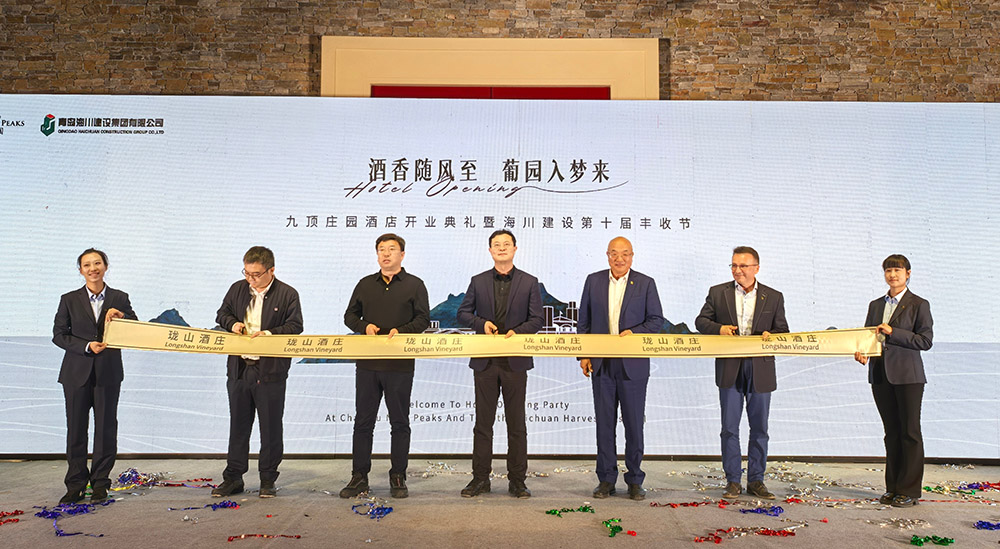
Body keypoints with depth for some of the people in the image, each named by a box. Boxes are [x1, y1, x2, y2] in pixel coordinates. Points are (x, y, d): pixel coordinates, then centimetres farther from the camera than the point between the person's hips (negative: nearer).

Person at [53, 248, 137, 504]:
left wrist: (122, 316, -15)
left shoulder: (120, 299, 7)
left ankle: (100, 483, 14)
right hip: (77, 373, 0)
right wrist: (87, 346, -11)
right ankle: (75, 485, 16)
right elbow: (59, 334, 3)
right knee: (76, 430, 5)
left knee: (106, 429, 3)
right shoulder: (69, 300, 7)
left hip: (108, 373, 0)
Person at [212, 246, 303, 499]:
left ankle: (268, 479, 17)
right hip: (239, 368, 4)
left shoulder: (287, 294, -4)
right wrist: (232, 323, -3)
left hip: (270, 371, -4)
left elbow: (295, 326, -6)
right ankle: (233, 478, 23)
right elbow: (222, 313, 18)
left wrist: (271, 333, -21)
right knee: (238, 425, 12)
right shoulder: (237, 289, 8)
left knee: (271, 427, 4)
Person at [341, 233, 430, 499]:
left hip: (400, 365, -2)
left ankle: (398, 477, 16)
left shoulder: (414, 285, 5)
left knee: (399, 422, 5)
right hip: (367, 364, 3)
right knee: (363, 421, 6)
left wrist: (401, 331, -16)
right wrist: (364, 326, -4)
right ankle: (359, 477, 16)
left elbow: (423, 319, 0)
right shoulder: (365, 284, 14)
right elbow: (350, 315, 16)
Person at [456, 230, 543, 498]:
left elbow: (536, 319, 3)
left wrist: (517, 331, -14)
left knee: (516, 423, 5)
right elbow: (463, 312, 10)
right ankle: (480, 478, 17)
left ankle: (517, 480, 14)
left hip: (515, 360, -1)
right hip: (485, 360, 1)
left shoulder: (529, 283, 4)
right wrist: (481, 323, -9)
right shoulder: (478, 281, 8)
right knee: (483, 421, 7)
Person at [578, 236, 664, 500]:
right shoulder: (593, 281, 8)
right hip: (601, 363, 2)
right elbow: (584, 321, 10)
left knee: (634, 422, 4)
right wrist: (583, 354, 3)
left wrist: (634, 332, -15)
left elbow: (657, 319, 2)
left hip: (633, 364, -1)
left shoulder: (645, 283, 2)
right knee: (604, 422, 6)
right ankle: (606, 479, 16)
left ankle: (635, 480, 16)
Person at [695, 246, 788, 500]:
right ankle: (733, 482, 12)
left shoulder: (774, 297, 7)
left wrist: (771, 335, -14)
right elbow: (701, 321, 9)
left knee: (759, 428, 8)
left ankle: (756, 481, 20)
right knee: (729, 428, 2)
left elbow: (783, 331, 9)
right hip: (730, 369, 0)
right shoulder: (717, 293, 6)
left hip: (760, 369, 1)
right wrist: (719, 328, -11)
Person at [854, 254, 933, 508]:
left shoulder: (919, 304, -2)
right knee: (892, 433, 11)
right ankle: (893, 488, 18)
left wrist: (893, 332, -17)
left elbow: (925, 340, -9)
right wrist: (861, 352, -5)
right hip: (880, 375, 5)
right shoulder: (875, 305, 14)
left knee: (910, 432, 0)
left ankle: (909, 491, 7)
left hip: (908, 376, -5)